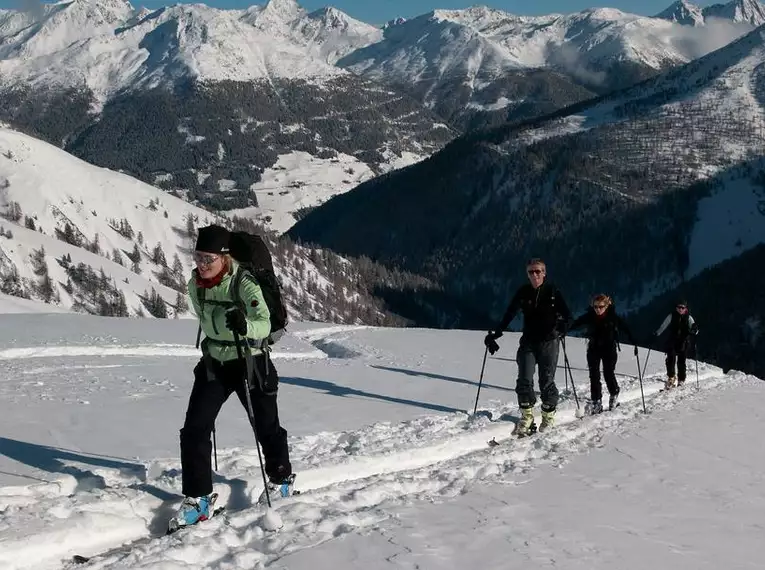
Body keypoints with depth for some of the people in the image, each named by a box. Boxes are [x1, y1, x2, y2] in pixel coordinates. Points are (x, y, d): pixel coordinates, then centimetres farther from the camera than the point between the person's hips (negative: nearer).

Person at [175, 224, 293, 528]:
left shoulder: (244, 284, -24)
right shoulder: (196, 284, -6)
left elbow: (264, 324, -34)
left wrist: (245, 325, -55)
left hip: (249, 362, -4)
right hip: (214, 363, 5)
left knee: (266, 426, 12)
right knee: (194, 429, -7)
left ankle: (281, 478, 39)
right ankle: (197, 498, 2)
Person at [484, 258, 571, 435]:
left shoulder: (552, 292, -2)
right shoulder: (523, 292, 5)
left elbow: (566, 314, -3)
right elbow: (509, 314, 8)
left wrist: (561, 326, -22)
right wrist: (495, 334, 2)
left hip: (548, 342, -2)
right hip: (528, 342, 2)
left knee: (547, 381, -1)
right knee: (524, 380, -8)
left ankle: (549, 416, 16)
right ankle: (527, 416, 4)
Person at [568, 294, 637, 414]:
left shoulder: (613, 317, -13)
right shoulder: (589, 316, -8)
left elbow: (626, 329, -10)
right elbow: (576, 323, -9)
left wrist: (634, 343, -16)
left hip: (609, 349, -2)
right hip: (594, 349, 2)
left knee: (609, 373, -1)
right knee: (594, 375, -1)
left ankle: (614, 396, 26)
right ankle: (596, 401, 7)